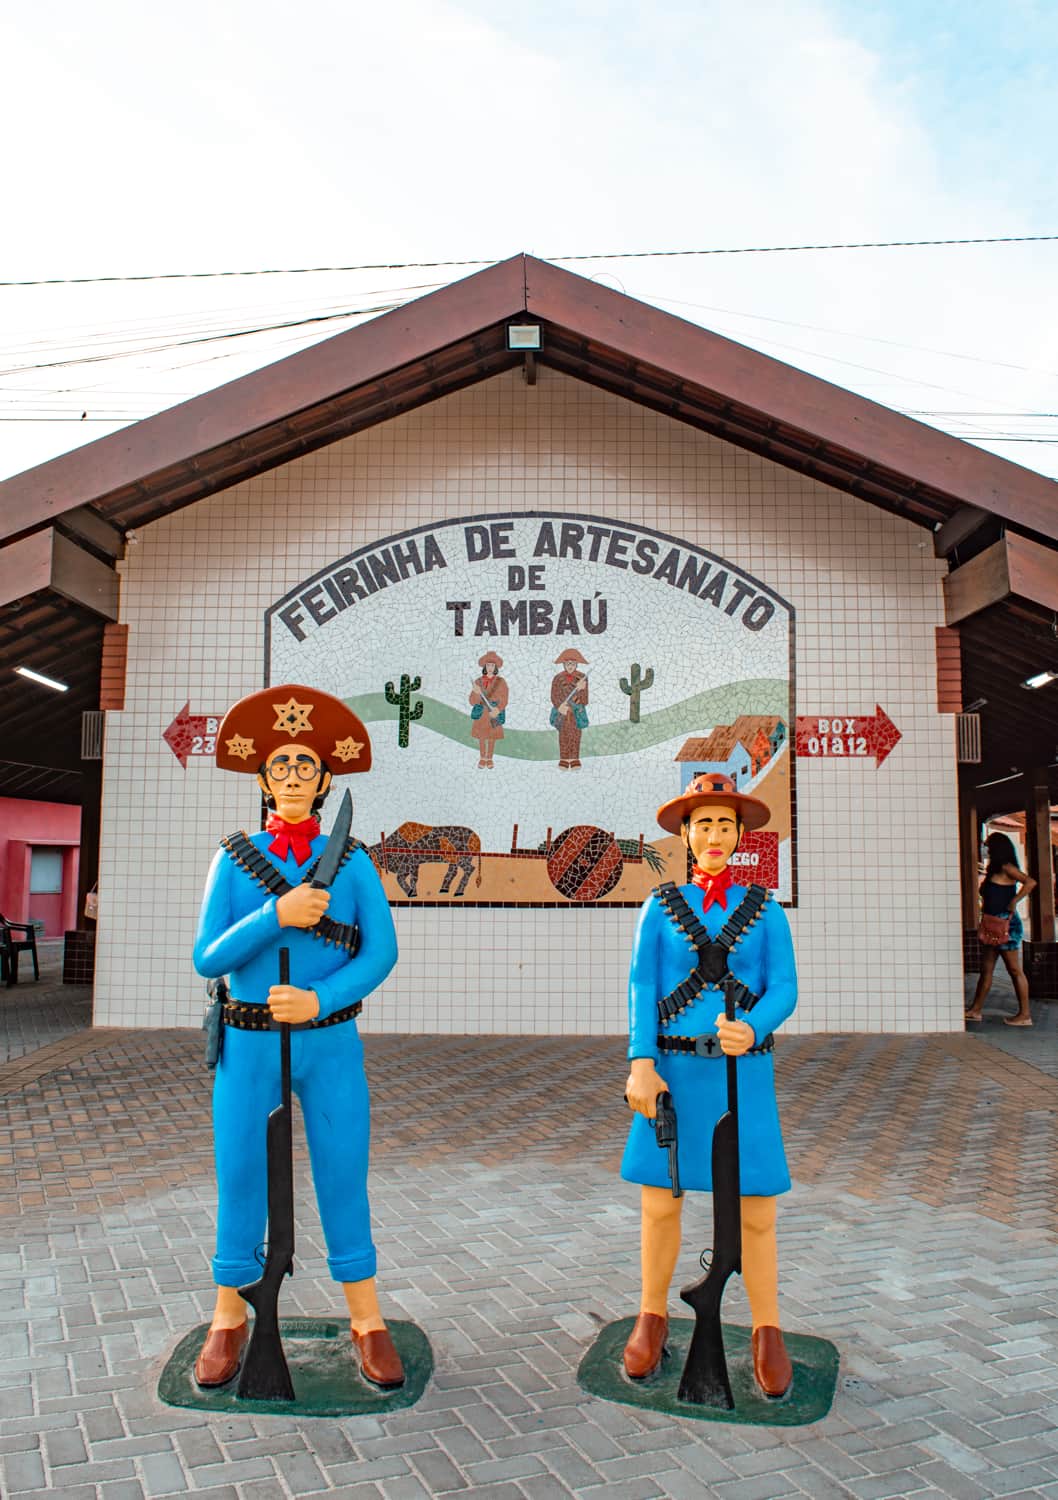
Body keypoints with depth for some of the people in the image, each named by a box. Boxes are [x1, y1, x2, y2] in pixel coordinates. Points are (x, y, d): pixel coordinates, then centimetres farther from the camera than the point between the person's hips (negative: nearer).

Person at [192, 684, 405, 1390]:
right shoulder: (235, 858, 0)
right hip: (249, 1045, 0)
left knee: (344, 1181, 5)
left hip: (331, 1044, 0)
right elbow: (209, 959, -7)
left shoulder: (351, 860, -1)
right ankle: (229, 1320, 28)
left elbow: (381, 951, -6)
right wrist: (276, 916, -21)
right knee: (241, 1180, 8)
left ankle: (368, 1323, 20)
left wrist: (321, 998, -20)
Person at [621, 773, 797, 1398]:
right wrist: (641, 1065, -14)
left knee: (756, 1210, 1)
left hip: (742, 1072, 0)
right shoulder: (660, 907, 4)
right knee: (660, 1202, 5)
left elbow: (784, 990, -2)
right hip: (674, 1071, 0)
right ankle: (653, 1318, 26)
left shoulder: (764, 909, 4)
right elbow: (642, 989, -2)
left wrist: (751, 1030, -23)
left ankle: (768, 1333, 21)